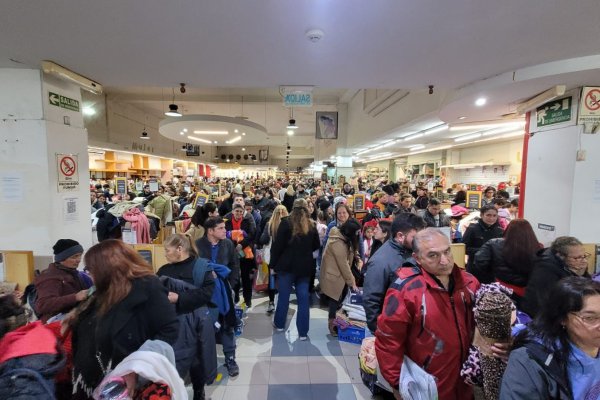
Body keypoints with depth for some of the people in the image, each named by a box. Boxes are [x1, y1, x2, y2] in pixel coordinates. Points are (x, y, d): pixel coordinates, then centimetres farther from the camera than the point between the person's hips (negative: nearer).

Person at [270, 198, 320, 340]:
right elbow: (316, 245, 11)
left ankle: (279, 324, 32)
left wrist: (273, 263, -2)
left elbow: (277, 245, -11)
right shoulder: (311, 225, 1)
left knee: (284, 296, 14)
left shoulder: (286, 222, -10)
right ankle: (303, 332, 14)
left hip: (287, 265, -2)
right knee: (303, 298, 8)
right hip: (305, 266, 3)